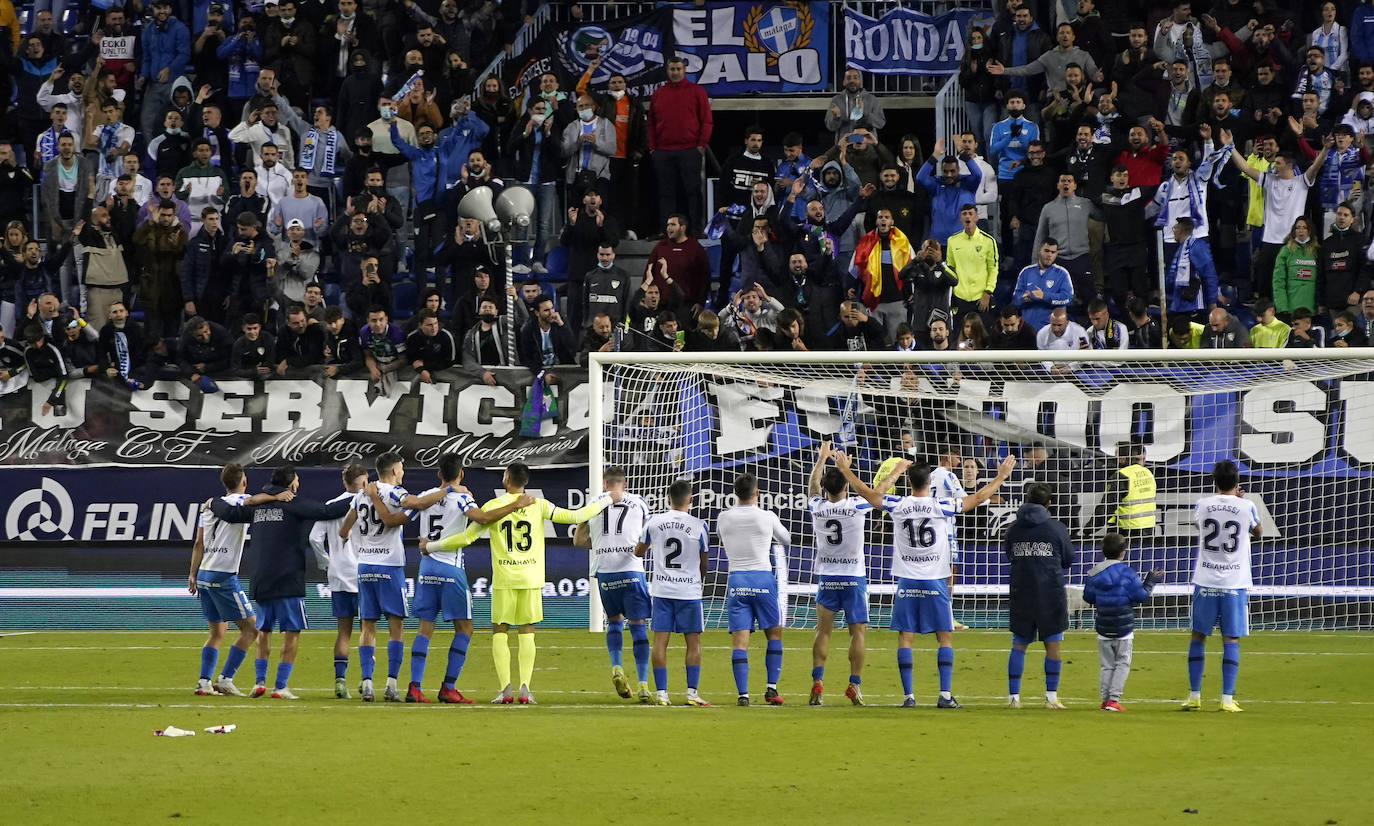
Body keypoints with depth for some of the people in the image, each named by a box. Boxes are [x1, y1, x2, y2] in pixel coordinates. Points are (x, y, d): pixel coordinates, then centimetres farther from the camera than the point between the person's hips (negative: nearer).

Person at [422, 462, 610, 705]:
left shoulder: (493, 506, -2)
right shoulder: (539, 506, 2)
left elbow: (466, 538, 1)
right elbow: (574, 517, 4)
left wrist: (431, 547, 14)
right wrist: (604, 502, 21)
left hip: (503, 580, -1)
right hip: (531, 579, 1)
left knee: (499, 632, 6)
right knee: (527, 632, 7)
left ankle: (505, 689, -5)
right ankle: (525, 688, -3)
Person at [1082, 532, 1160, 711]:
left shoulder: (1094, 573, 2)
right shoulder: (1127, 573, -10)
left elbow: (1088, 597, 9)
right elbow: (1140, 595, -7)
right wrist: (1150, 581, 8)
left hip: (1103, 627, 3)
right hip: (1124, 627, -3)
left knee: (1106, 665, 11)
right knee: (1122, 663, 5)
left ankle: (1105, 699, 8)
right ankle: (1114, 698, -4)